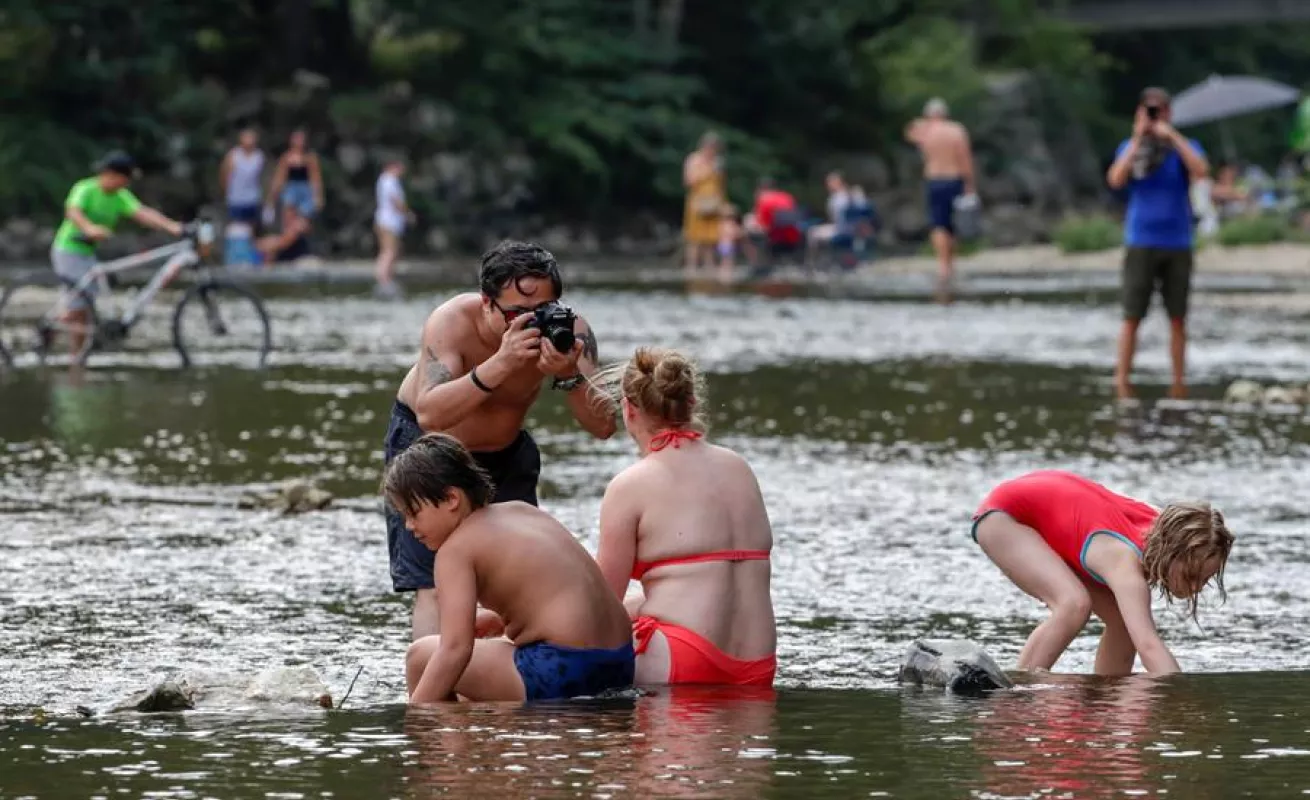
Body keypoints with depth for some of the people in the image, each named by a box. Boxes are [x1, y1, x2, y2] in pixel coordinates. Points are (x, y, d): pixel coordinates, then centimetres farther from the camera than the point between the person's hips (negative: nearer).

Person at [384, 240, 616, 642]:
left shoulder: (569, 332, -25)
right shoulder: (451, 322, -34)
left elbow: (603, 426, -28)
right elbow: (429, 415, -47)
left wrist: (569, 377, -47)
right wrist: (500, 365, -56)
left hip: (504, 451, 4)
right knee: (434, 586, -13)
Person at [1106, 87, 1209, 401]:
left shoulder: (1185, 146, 3)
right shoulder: (1129, 147, 5)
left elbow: (1201, 171, -17)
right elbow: (1116, 180, -12)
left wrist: (1172, 135, -19)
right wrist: (1138, 138, -15)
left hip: (1177, 244, 1)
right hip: (1141, 243, -1)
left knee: (1178, 317, 3)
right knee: (1132, 316, -5)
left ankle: (1179, 384, 10)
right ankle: (1122, 383, -3)